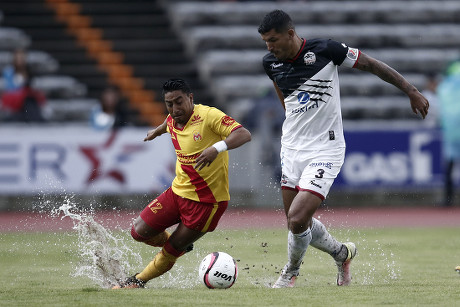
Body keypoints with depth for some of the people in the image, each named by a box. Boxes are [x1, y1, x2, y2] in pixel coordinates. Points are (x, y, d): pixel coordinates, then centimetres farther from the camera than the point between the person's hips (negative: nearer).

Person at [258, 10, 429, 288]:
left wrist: (412, 92, -1)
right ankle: (342, 253, 34)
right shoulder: (271, 63, -1)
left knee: (297, 219, -15)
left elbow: (371, 64, -5)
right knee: (297, 223, 7)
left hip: (325, 150, -6)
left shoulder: (325, 50, -16)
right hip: (291, 148, 6)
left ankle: (291, 272, 13)